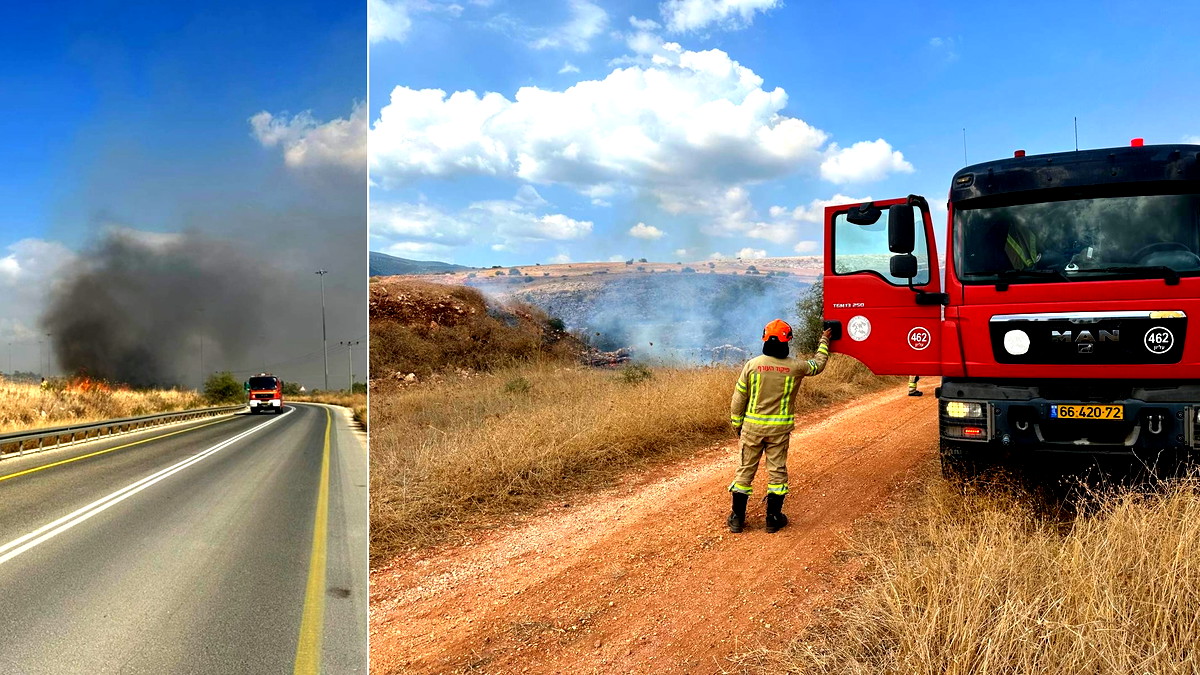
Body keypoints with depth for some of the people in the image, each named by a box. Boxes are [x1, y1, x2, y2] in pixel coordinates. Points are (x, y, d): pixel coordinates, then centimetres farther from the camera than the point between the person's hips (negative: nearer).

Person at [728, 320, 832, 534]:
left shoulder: (752, 364, -9)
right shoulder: (796, 367, -8)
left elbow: (738, 398, -3)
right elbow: (818, 364, 14)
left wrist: (736, 425, 10)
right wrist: (824, 341, 31)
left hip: (752, 427, 1)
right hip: (780, 428, 0)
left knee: (746, 470, 10)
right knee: (777, 471, 11)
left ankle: (737, 518, 15)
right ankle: (773, 518, 18)